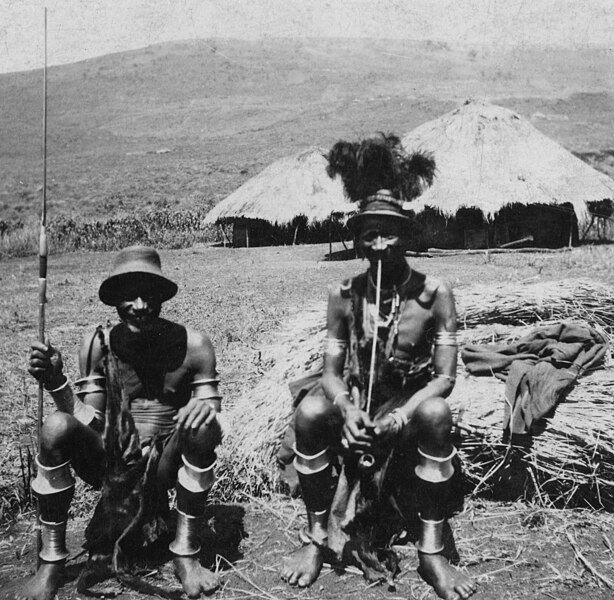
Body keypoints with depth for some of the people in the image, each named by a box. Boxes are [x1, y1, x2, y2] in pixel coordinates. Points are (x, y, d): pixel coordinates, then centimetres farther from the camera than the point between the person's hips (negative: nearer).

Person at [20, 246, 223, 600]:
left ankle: (186, 554, -13)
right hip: (109, 463, 1)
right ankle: (52, 561, -10)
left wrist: (207, 409, -31)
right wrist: (55, 382, -21)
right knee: (57, 427, -26)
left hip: (164, 467, -1)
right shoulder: (98, 345, -4)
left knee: (201, 429, -31)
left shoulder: (192, 345, -9)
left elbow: (213, 424, -7)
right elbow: (90, 423, -4)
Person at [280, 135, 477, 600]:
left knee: (437, 414, -35)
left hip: (412, 404, -1)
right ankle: (316, 538, -9)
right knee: (309, 413, -28)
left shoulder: (434, 294, -12)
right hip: (358, 402, 2)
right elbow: (331, 372, -6)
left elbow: (445, 376, -13)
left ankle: (432, 552, -20)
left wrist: (402, 415, -30)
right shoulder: (344, 296, -6)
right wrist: (346, 408, -28)